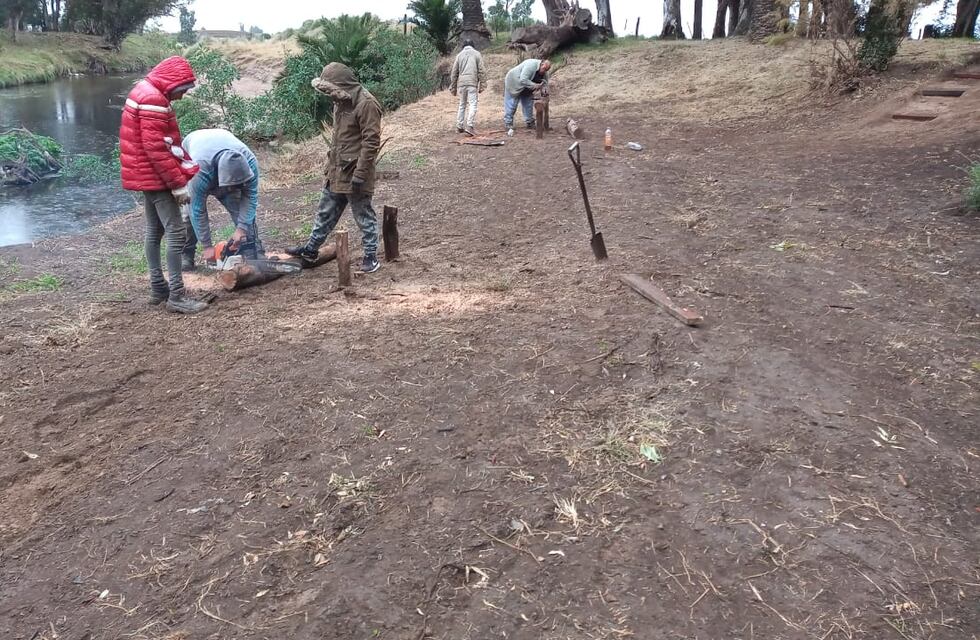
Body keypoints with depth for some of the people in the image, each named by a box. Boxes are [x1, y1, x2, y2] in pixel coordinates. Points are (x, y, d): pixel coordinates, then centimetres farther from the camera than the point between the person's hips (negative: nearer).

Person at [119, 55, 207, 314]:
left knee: (154, 231, 13)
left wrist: (182, 170, 14)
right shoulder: (153, 100, -19)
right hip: (156, 176, -11)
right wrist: (178, 183, -21)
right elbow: (156, 149, -24)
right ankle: (176, 296, -9)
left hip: (148, 175, 11)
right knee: (176, 232, -10)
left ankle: (158, 288, 21)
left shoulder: (146, 92, 14)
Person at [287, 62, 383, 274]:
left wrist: (360, 174, -21)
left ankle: (371, 257, 15)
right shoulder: (341, 101, 10)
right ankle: (311, 249, 30)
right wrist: (330, 163, 20)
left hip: (354, 172, -9)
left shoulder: (366, 104, -18)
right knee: (326, 212, 18)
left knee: (364, 216, 3)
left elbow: (371, 142, -20)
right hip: (337, 171, 9)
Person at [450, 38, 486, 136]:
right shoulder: (477, 54, 7)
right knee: (473, 105, -6)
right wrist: (482, 85, 3)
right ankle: (469, 126, -20)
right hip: (472, 83, -4)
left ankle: (459, 126, 19)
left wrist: (453, 88, 19)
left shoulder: (459, 55, 14)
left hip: (461, 83, 4)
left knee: (462, 105, 15)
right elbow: (481, 71, 0)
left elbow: (454, 73, 14)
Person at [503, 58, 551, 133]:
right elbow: (523, 80, -40)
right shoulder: (531, 65, -33)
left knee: (528, 105, 7)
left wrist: (544, 90, -23)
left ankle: (530, 124, 17)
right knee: (511, 106, -6)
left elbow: (545, 84, 0)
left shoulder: (544, 73, -7)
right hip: (513, 84, -8)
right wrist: (535, 86, -42)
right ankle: (509, 126, -3)